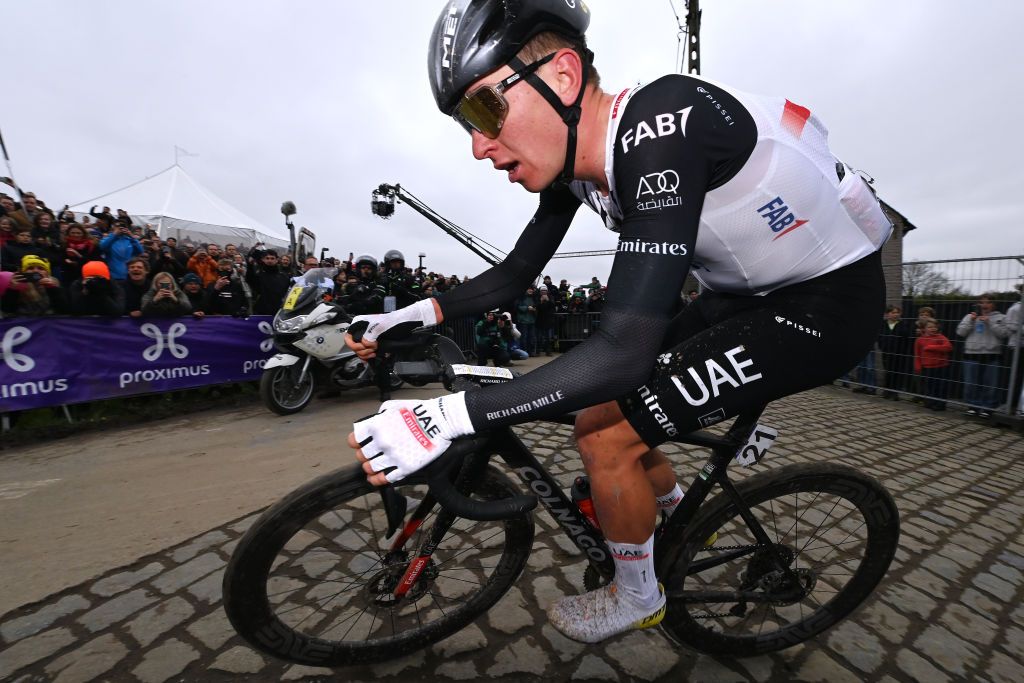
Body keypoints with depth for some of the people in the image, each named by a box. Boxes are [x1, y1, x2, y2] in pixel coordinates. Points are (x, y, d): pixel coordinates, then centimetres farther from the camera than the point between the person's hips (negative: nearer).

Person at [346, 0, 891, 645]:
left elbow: (625, 349, -37)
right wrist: (422, 312, -8)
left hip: (829, 301, -7)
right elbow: (515, 274, 3)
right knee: (596, 417, 4)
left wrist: (447, 415, -36)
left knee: (608, 440, -15)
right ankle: (676, 509, 36)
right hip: (747, 295, 7)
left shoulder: (660, 128, -31)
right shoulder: (574, 157, -5)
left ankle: (638, 597, 17)